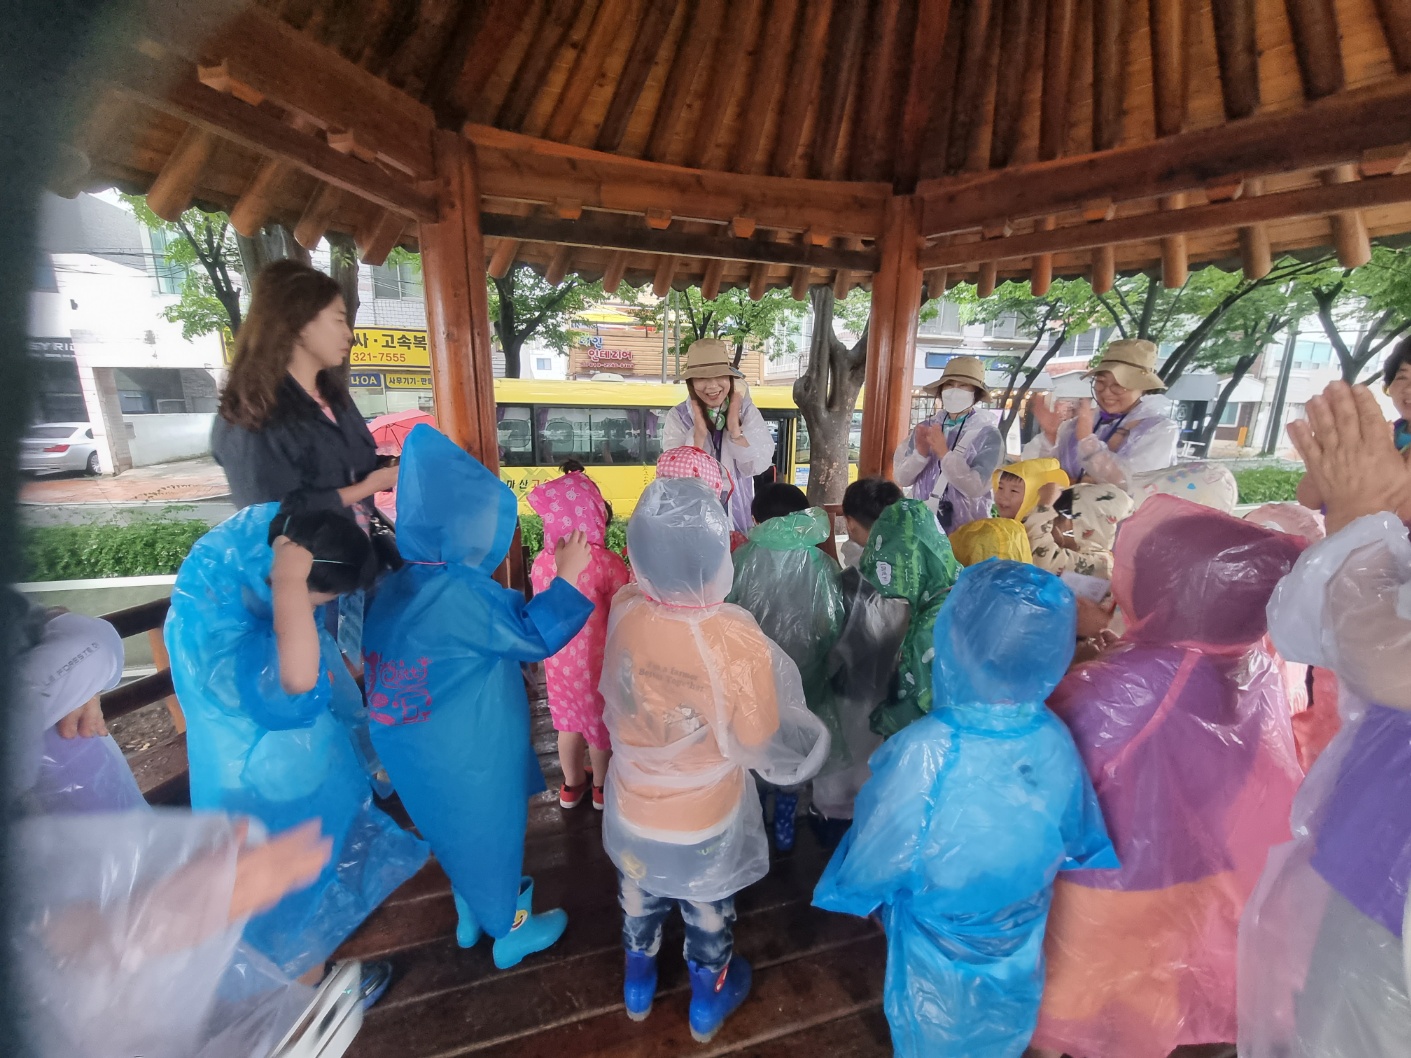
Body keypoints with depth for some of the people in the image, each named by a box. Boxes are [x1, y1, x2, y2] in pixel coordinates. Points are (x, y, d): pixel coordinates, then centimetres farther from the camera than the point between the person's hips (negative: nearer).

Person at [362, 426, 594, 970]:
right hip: (469, 755, -7)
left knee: (459, 833, 29)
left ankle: (470, 916, 52)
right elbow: (532, 639, -22)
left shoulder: (396, 586, -6)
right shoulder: (464, 593, -32)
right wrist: (567, 577, -19)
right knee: (491, 837, 17)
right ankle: (512, 931, 41)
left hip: (419, 747, 8)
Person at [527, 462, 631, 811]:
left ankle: (572, 784, 45)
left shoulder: (541, 561, -11)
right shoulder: (607, 562, -26)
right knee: (600, 719, 19)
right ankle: (602, 787, 40)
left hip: (558, 657, 4)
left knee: (568, 718, 24)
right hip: (596, 656, -4)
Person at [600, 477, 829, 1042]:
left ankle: (638, 985, 60)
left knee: (639, 898, 32)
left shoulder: (623, 610, -25)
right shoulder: (737, 642, -36)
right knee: (708, 912, 29)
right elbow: (760, 746, -23)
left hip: (634, 809, 3)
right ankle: (708, 1001, 57)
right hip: (704, 821, -3)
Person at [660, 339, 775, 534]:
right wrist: (699, 433, -24)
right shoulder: (678, 416, -8)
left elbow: (757, 466, -11)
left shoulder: (748, 412, -4)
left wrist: (735, 428, -19)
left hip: (738, 515, 1)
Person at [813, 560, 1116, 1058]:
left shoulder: (925, 752, -39)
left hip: (939, 965, -3)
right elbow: (1081, 844, -3)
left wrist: (852, 888, -1)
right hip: (1018, 959, 3)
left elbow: (869, 870, -23)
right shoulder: (1055, 740, -23)